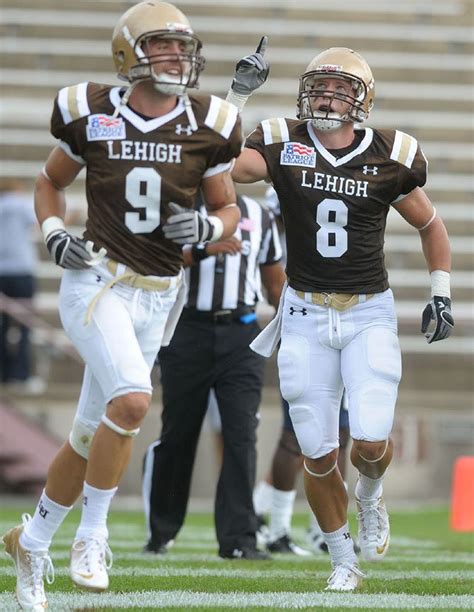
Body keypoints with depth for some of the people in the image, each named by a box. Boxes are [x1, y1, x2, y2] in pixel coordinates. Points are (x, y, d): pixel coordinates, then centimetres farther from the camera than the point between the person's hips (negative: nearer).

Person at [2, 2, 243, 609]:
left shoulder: (205, 126, 2)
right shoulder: (92, 114, -1)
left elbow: (228, 209, 12)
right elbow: (50, 181, 15)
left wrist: (207, 227, -10)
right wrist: (54, 235, -3)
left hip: (157, 297, 3)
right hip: (97, 280, -3)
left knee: (91, 436, 8)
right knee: (131, 400, -26)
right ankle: (91, 533, -7)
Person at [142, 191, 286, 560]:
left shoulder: (256, 215, 12)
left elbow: (276, 282, 20)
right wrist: (204, 250, -31)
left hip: (240, 334, 2)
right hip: (188, 331, -2)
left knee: (241, 435, -8)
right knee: (178, 435, 6)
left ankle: (239, 539, -8)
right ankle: (160, 532, 22)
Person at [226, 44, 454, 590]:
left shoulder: (388, 160, -3)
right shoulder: (282, 146, -4)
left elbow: (431, 226, 11)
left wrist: (441, 295, 4)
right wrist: (239, 94, -18)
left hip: (369, 314, 0)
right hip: (305, 314, 1)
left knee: (371, 442, -13)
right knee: (318, 455, 2)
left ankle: (369, 495, 24)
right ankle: (343, 561, 24)